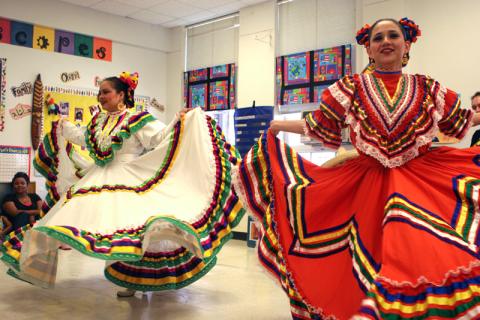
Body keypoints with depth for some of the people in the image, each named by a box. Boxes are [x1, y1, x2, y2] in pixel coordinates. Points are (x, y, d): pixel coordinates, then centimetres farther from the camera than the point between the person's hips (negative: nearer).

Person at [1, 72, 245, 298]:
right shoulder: (98, 121, 15)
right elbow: (83, 138, 34)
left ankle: (133, 280, 3)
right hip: (98, 182, 7)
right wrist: (63, 126, 45)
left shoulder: (138, 120, -6)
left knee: (127, 226, -15)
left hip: (128, 184, -7)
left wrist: (180, 121, -25)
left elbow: (161, 136, -13)